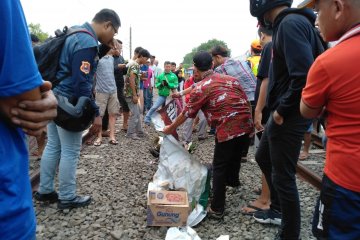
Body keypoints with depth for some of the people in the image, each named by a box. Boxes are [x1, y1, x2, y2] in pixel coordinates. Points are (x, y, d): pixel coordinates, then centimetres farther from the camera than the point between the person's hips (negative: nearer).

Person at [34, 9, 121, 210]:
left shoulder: (76, 34, 13)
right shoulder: (88, 42, -19)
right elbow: (82, 82, -24)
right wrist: (95, 113, -21)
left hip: (54, 97, 10)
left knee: (53, 146, 16)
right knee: (70, 151, 1)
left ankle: (45, 191, 28)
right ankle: (67, 198, 14)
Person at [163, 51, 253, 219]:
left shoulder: (200, 88, -4)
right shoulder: (230, 78, 12)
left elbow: (186, 113, 3)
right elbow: (245, 101, 12)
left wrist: (170, 128, 18)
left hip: (228, 129, -7)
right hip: (246, 125, 7)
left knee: (219, 168, 5)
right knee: (235, 155, 30)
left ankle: (217, 209, 10)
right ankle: (232, 180, 57)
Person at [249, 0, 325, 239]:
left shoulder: (290, 23, -18)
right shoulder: (286, 23, 12)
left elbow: (304, 75, -29)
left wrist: (282, 110, -17)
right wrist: (279, 109, 11)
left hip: (289, 117, -10)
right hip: (283, 113, 10)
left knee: (283, 176, 3)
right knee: (264, 158, 23)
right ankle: (278, 211, 41)